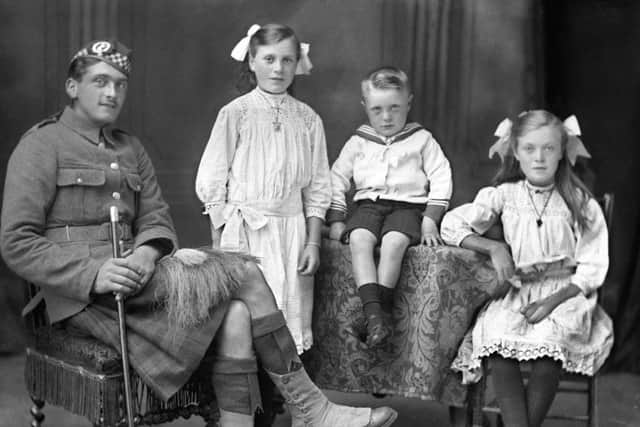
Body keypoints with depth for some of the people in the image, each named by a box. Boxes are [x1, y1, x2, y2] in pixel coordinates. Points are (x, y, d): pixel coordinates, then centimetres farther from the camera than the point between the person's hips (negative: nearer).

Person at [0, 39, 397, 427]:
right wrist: (93, 274, -21)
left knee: (236, 315, -22)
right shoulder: (42, 145, 0)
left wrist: (146, 254, -12)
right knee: (243, 274, -16)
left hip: (127, 269, 6)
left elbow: (156, 220, 13)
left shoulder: (130, 149, 21)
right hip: (78, 292, -6)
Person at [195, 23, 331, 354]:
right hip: (244, 228, -2)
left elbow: (317, 188, 9)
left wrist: (313, 242, 2)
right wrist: (219, 246, -3)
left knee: (290, 311, 3)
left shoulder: (307, 119, 7)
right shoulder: (236, 113, -1)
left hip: (292, 228, 3)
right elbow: (212, 183, -1)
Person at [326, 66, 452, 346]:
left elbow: (441, 180, 5)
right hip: (369, 204, 2)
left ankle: (382, 307, -29)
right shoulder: (358, 142, 15)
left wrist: (430, 220, -6)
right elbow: (336, 180, 15)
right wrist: (336, 220, 4)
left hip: (407, 205, -2)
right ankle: (373, 312, -39)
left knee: (394, 241, -34)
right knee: (359, 239, -31)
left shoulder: (422, 139, 10)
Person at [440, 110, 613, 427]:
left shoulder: (579, 202, 1)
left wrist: (553, 301, -14)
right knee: (495, 333, -31)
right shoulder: (504, 195, 4)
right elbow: (451, 225, 4)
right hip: (517, 291, 1)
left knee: (550, 340, -33)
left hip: (566, 292, -1)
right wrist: (494, 247, -9)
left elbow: (592, 267, -1)